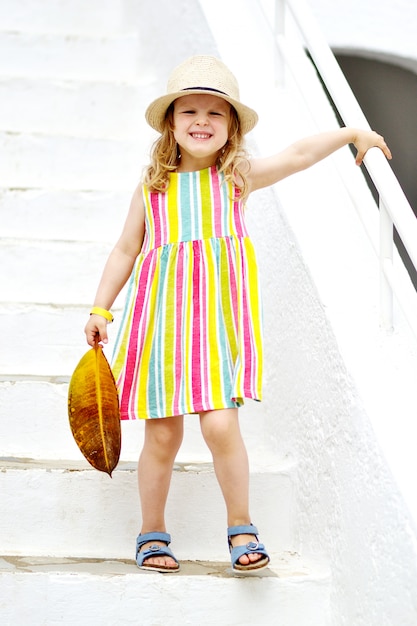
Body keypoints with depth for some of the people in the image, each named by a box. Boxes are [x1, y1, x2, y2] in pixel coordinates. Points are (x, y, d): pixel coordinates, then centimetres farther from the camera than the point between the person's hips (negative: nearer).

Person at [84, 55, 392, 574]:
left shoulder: (238, 177, 7)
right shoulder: (153, 187, 9)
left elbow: (299, 153, 1)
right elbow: (125, 250, 15)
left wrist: (352, 132, -7)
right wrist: (100, 308, 13)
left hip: (219, 314, -1)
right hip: (161, 315, 1)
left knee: (220, 424, -14)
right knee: (162, 434, 5)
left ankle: (241, 527, 8)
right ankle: (152, 534, 24)